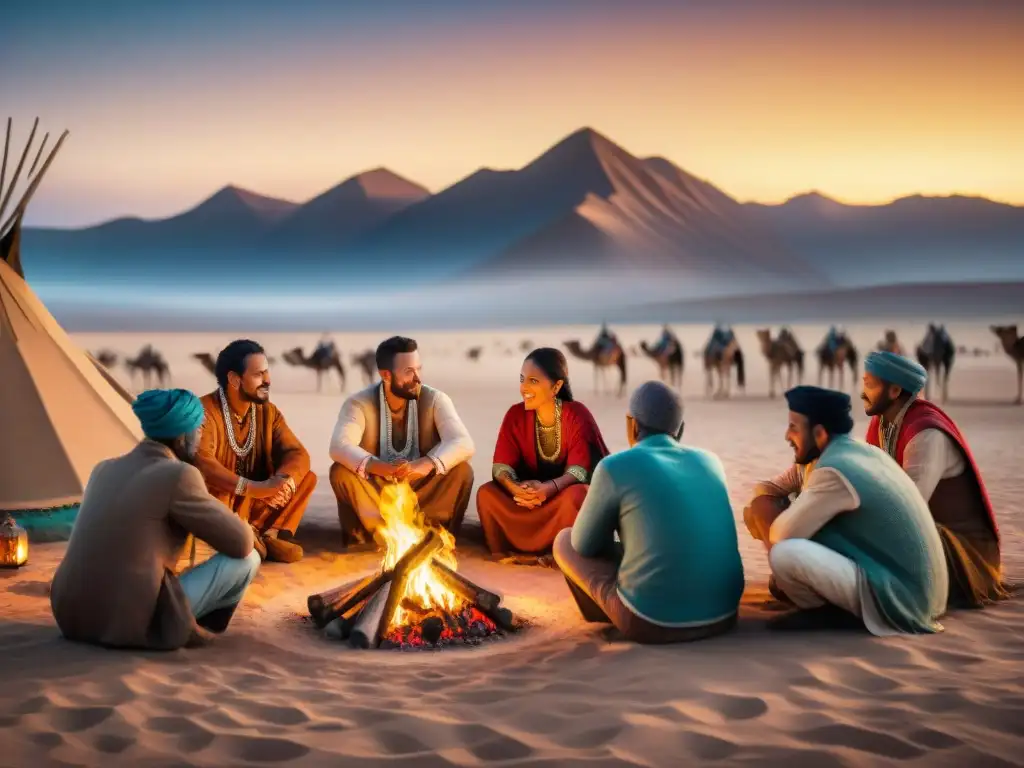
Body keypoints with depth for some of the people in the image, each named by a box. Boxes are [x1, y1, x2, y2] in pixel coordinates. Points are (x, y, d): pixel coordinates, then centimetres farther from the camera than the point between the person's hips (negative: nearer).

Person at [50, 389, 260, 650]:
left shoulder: (105, 468, 13)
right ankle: (203, 626, 26)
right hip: (134, 625, -8)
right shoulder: (178, 474, -9)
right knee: (247, 559, 5)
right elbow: (242, 542, -1)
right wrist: (210, 526, 20)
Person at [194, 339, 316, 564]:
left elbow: (298, 454, -5)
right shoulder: (206, 411, -17)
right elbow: (201, 462, -33)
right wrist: (251, 487, -41)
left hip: (256, 503, 6)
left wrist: (283, 481, -29)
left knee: (307, 477, -7)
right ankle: (262, 534, -22)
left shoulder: (268, 411, 3)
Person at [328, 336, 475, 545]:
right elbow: (339, 447, -27)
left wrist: (426, 464, -42)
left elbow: (463, 443, -23)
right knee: (340, 471, -28)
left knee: (462, 470, -25)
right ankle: (385, 533, -25)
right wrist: (381, 468, -44)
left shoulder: (435, 400, -9)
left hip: (423, 490, 1)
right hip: (375, 492, 0)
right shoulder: (359, 403, -10)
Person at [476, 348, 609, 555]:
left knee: (575, 497, -37)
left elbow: (579, 470, -23)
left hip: (565, 493, -3)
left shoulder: (577, 415, -15)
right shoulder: (515, 415, -6)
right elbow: (501, 465, -11)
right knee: (486, 494, -22)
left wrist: (547, 489, -43)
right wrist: (515, 488, -35)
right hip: (531, 496, 3)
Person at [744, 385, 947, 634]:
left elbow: (780, 536, -17)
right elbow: (767, 489, 18)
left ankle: (824, 611, 0)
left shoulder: (834, 471, -20)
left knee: (784, 555, -26)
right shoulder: (857, 451, 10)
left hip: (898, 596, -10)